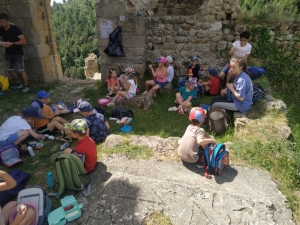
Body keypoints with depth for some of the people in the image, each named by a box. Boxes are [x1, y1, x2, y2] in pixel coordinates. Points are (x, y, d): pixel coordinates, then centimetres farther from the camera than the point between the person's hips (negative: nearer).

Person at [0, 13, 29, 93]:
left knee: (21, 70, -4)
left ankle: (26, 86, 10)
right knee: (9, 70, 10)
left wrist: (12, 43, -25)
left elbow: (23, 41, -17)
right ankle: (18, 84, 26)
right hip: (8, 53, 6)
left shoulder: (15, 29, -16)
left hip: (18, 53, -6)